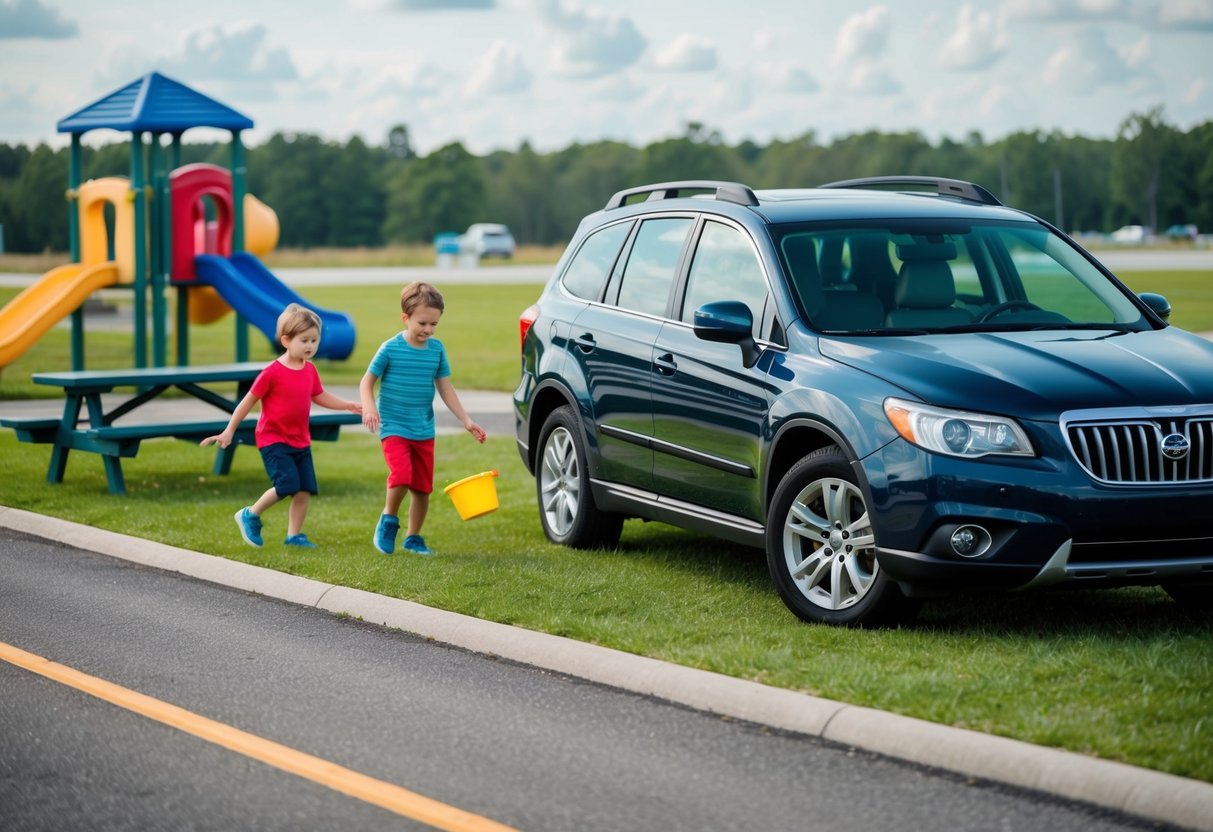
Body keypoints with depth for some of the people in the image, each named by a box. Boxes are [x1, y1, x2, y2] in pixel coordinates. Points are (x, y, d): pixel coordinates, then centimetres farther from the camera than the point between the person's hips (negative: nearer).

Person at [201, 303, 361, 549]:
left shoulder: (310, 370, 5)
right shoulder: (273, 372, -15)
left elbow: (321, 397, 20)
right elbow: (248, 401, -8)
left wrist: (349, 405, 9)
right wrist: (229, 432, -5)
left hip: (300, 441, 7)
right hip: (273, 439, -7)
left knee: (305, 489, 1)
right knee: (287, 484, -17)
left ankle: (294, 535, 13)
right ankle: (250, 515, 4)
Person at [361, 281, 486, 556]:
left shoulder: (436, 349, 2)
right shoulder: (391, 348, -9)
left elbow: (445, 388, 9)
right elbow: (367, 381, -3)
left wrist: (467, 421, 4)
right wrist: (369, 407, -22)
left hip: (424, 430, 5)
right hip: (393, 427, -4)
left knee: (423, 487, 8)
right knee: (401, 476, -23)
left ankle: (414, 537, 25)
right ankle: (388, 519, 3)